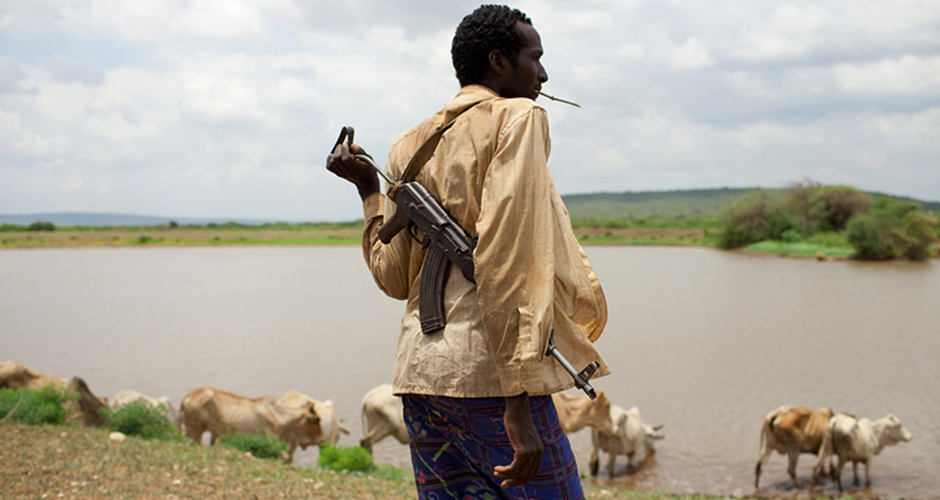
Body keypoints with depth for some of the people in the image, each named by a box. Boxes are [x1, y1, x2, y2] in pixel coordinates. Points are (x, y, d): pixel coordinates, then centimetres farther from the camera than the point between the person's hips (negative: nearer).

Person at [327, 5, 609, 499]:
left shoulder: (409, 145, 17)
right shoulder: (516, 118, -2)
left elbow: (394, 278, 14)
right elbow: (506, 259, -15)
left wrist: (368, 188, 26)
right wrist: (519, 398, -19)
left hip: (420, 372, 7)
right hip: (487, 372, -7)